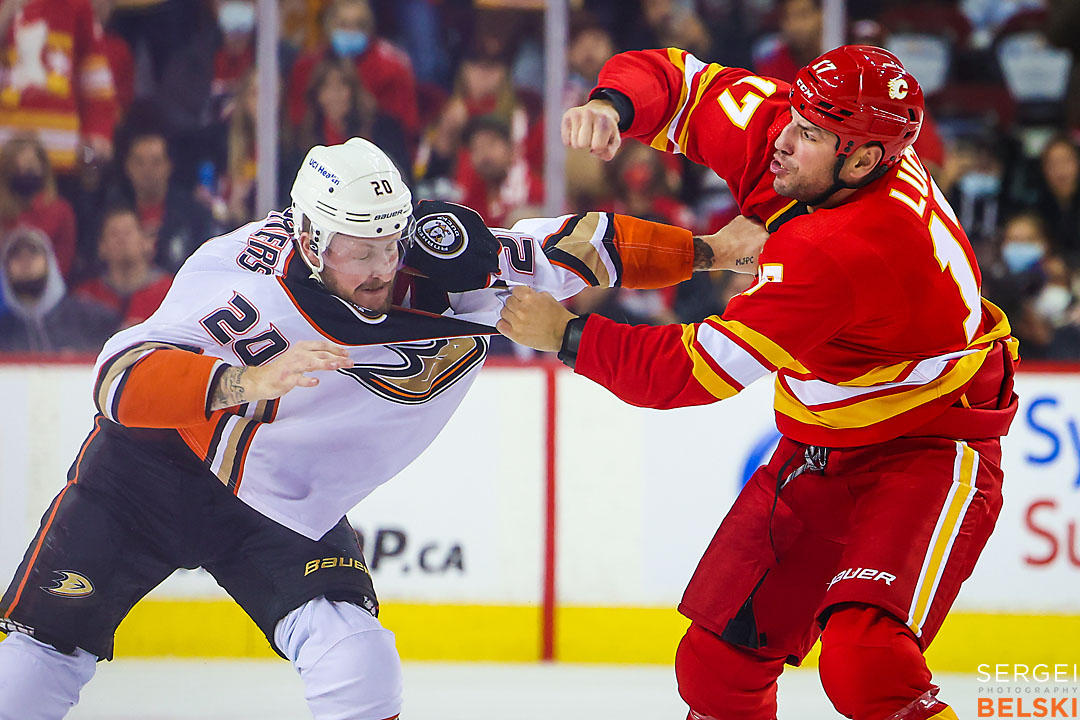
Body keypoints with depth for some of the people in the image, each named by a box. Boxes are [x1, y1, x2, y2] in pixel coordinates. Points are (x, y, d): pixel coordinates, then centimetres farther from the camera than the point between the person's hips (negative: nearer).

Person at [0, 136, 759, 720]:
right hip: (154, 468, -3)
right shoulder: (239, 274, -30)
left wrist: (706, 250, -8)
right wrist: (243, 382, -54)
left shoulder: (442, 270, -19)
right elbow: (122, 376, -39)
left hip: (290, 513, 3)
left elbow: (571, 246, -10)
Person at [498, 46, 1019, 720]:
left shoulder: (844, 251, -33)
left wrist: (566, 335, -20)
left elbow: (698, 372, -31)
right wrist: (611, 106, -20)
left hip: (927, 456, -8)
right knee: (715, 664, 6)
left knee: (863, 663, -31)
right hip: (820, 452, 8)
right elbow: (674, 79, 3)